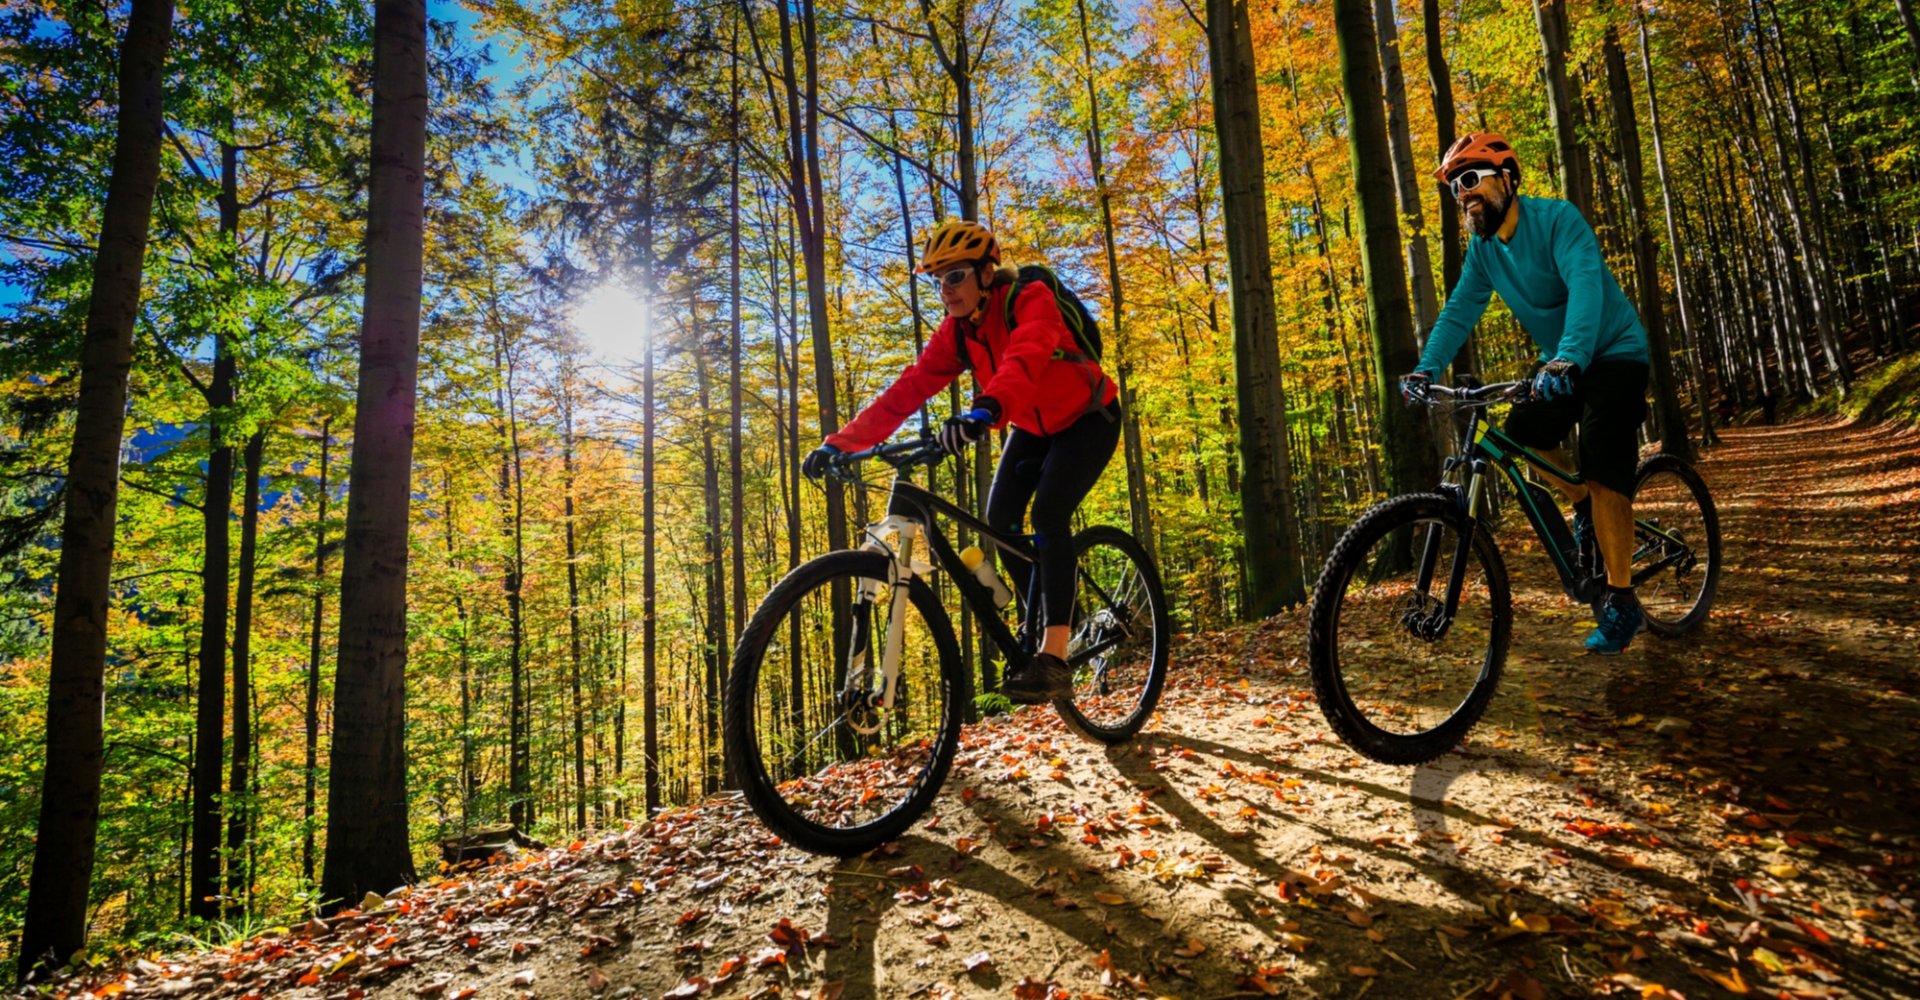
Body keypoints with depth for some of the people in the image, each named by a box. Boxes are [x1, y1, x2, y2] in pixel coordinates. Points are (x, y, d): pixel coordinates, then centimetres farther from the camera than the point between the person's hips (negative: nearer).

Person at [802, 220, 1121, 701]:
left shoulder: (1031, 300, -27)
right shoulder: (955, 332, -10)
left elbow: (1024, 360, -49)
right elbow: (905, 391, -17)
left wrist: (985, 410, -69)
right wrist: (841, 443, -27)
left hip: (1087, 418, -6)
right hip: (1033, 427, 6)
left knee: (1049, 512, -26)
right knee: (999, 517, -12)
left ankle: (1054, 656, -26)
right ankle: (1037, 624, 7)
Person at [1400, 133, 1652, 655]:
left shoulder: (1557, 218, -23)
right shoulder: (1482, 247, -2)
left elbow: (1586, 287, -37)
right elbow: (1459, 310, -7)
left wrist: (1568, 357, -53)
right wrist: (1426, 368, -22)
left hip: (1615, 353, -7)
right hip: (1561, 363, 7)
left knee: (1603, 469, -17)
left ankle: (1621, 602, -10)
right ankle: (1586, 512, 18)